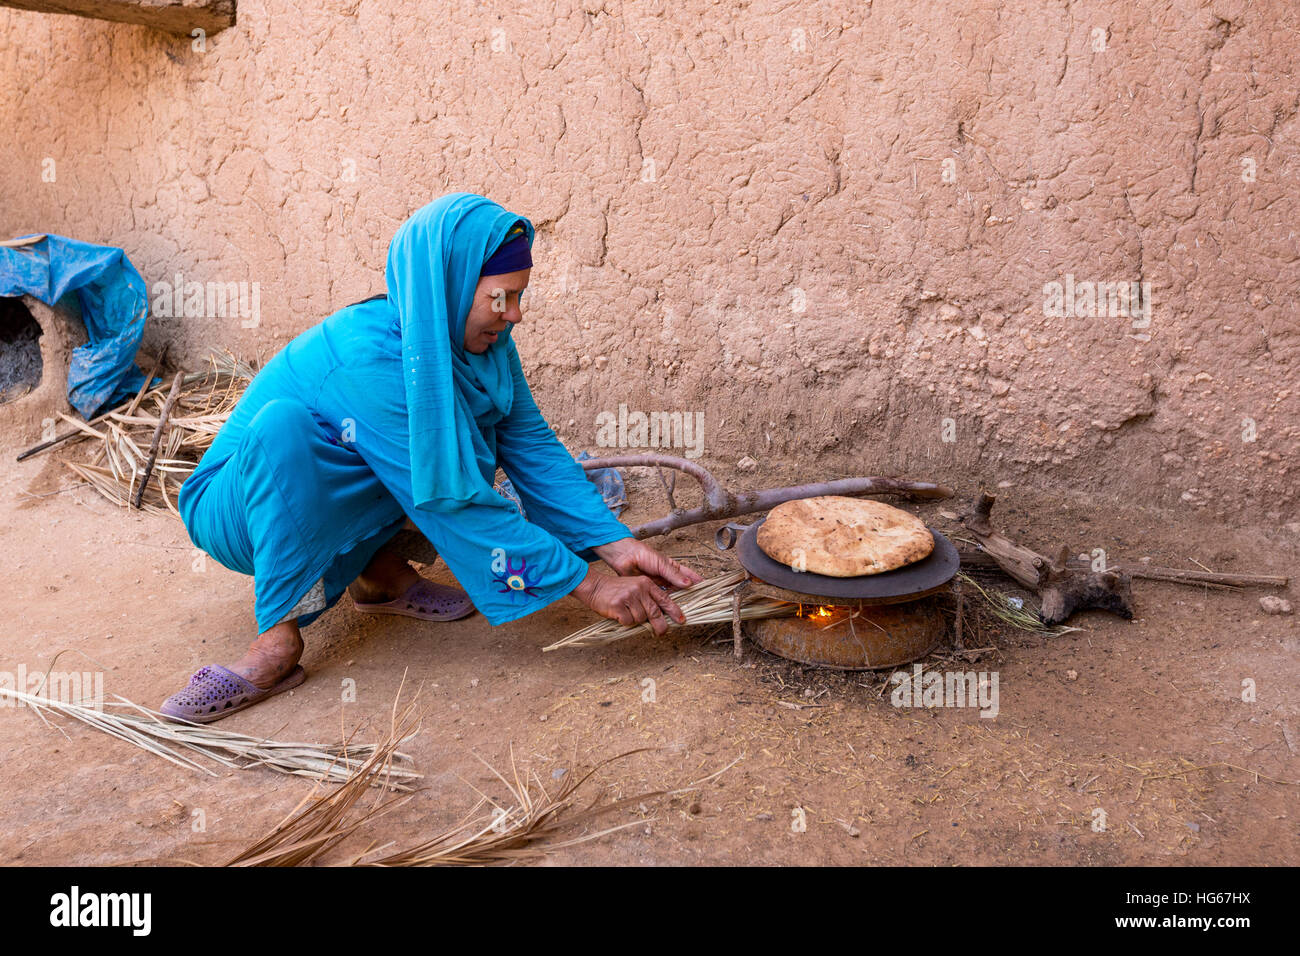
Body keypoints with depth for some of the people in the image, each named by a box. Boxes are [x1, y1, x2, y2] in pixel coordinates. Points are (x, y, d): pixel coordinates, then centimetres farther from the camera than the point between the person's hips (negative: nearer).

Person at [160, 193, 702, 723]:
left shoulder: (482, 342, -12)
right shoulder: (368, 359, -34)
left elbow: (533, 447, -9)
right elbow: (456, 505, -33)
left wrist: (617, 546, -20)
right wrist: (589, 586, -31)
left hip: (329, 509, 6)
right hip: (239, 511, -6)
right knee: (283, 424, -38)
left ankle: (381, 571, -4)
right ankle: (279, 638, -28)